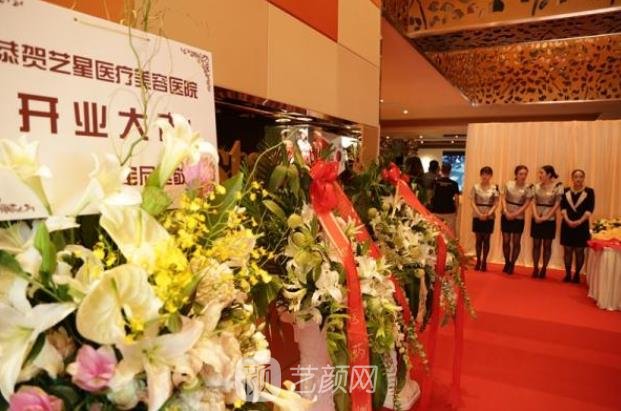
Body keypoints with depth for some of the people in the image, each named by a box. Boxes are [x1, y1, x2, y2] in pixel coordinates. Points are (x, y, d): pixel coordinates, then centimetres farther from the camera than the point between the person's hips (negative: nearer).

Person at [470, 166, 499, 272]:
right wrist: (479, 214, -14)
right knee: (479, 239, 5)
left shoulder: (494, 188, 1)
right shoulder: (475, 187, 0)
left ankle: (484, 262, 12)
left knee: (486, 239, 4)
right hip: (477, 216, 0)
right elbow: (472, 202, -3)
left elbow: (496, 204, -1)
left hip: (489, 217, 0)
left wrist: (488, 214, -15)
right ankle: (478, 261, 13)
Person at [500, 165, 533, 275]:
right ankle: (507, 263, 21)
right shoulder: (508, 184, -1)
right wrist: (506, 212, -16)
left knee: (516, 242, 5)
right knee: (506, 241, 5)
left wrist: (515, 214, -16)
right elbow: (503, 199, -3)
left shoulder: (528, 187, -5)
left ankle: (512, 264, 18)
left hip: (519, 218, -1)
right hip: (506, 216, 1)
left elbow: (526, 204, -8)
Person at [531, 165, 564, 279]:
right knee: (536, 244, 6)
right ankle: (535, 268, 13)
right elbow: (533, 202, 1)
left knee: (547, 245, 5)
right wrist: (536, 216, -12)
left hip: (549, 220, -3)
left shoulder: (558, 186, -5)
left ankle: (543, 269, 14)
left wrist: (546, 217, -14)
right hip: (537, 220, 3)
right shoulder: (537, 186, 5)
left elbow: (557, 204, -9)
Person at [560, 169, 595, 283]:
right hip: (567, 224, 2)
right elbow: (563, 207, -1)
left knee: (579, 251, 3)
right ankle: (568, 274, 13)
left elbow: (590, 209, -7)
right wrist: (568, 220, -15)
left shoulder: (589, 191, 0)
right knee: (568, 250, 5)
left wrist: (579, 221, -18)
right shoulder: (566, 191, 6)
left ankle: (577, 274, 13)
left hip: (582, 225, -1)